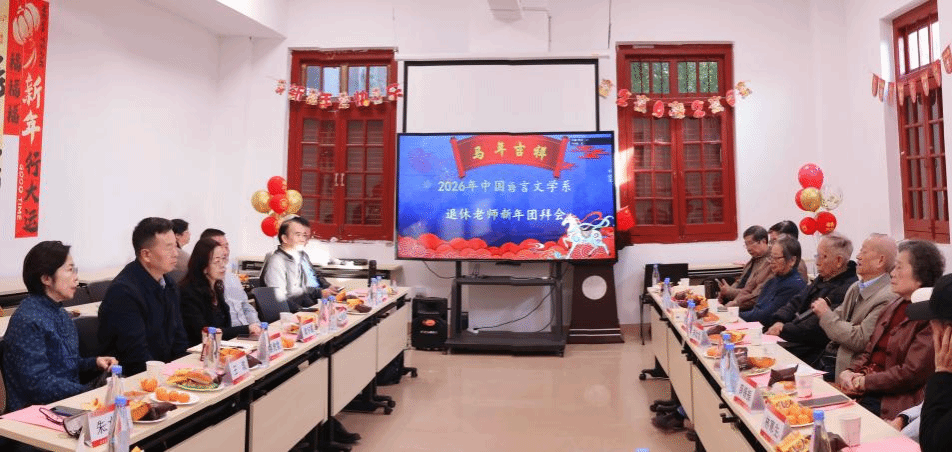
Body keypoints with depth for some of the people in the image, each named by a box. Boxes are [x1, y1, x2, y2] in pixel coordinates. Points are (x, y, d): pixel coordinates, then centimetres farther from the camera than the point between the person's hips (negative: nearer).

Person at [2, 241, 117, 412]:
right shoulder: (27, 321, -16)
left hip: (68, 400, 8)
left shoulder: (60, 313, 13)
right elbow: (39, 384, -20)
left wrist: (94, 362, 2)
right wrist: (91, 392, -20)